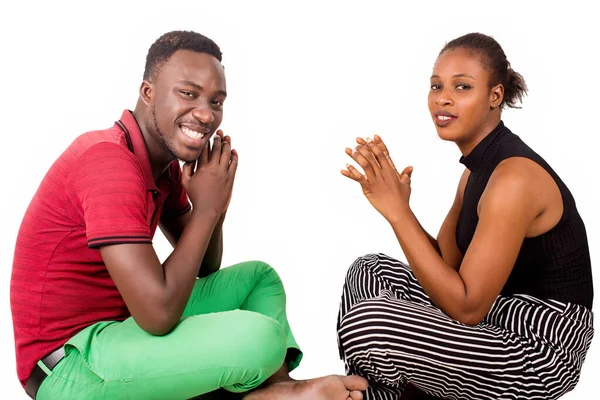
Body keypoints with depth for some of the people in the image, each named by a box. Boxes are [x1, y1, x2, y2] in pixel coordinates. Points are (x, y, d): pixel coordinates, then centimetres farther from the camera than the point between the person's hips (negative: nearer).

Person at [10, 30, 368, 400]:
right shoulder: (110, 161, -23)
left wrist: (215, 203, -6)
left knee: (258, 277, 15)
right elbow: (159, 316, -29)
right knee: (260, 338, -26)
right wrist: (206, 208, -17)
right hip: (69, 367, -10)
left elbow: (206, 269, 14)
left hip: (121, 322, 10)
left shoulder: (164, 162, 7)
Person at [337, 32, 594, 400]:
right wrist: (391, 197, -8)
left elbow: (467, 308, -24)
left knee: (365, 324, -23)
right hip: (500, 316, 10)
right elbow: (445, 263, 5)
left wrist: (398, 212, -25)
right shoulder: (480, 166, 7)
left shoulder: (514, 176, -23)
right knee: (368, 272, 9)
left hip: (541, 351, -9)